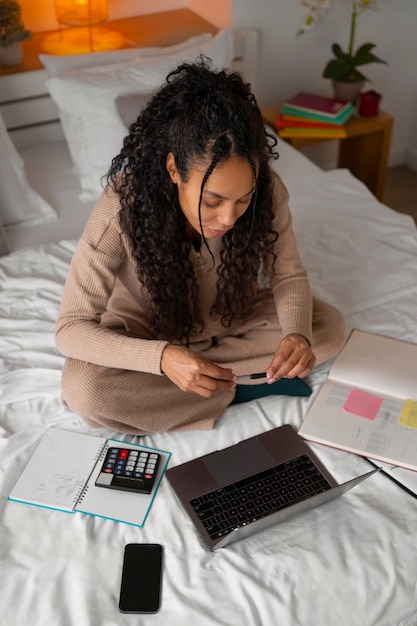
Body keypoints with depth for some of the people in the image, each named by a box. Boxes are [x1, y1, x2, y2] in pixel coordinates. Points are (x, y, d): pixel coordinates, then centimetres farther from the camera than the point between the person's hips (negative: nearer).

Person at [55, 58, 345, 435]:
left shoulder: (267, 192, -26)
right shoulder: (122, 208, -35)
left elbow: (289, 276, -10)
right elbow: (71, 328, -30)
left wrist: (298, 334, -33)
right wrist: (162, 358, -47)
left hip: (230, 316, 3)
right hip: (147, 329, -2)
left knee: (330, 326, -16)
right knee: (82, 387, -31)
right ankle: (242, 387, -15)